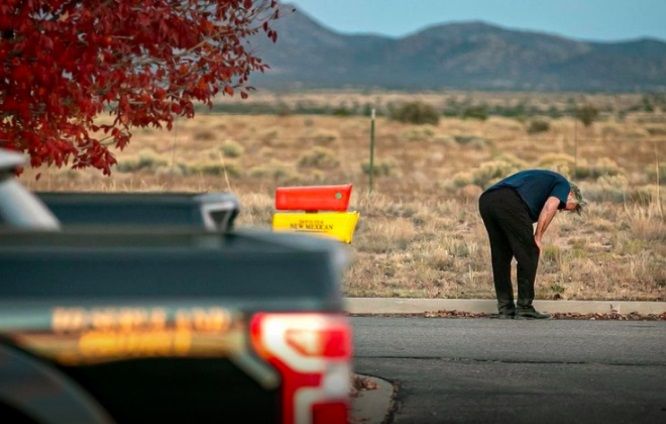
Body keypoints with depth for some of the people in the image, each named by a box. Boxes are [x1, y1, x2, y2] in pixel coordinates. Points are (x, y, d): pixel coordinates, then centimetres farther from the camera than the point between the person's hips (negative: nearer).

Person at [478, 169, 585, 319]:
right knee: (529, 255, 6)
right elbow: (549, 207, -3)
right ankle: (524, 308, 9)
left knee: (500, 257, 19)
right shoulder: (563, 184, 20)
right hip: (509, 203, -8)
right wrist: (538, 238, 3)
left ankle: (505, 308, 20)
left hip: (486, 200, 8)